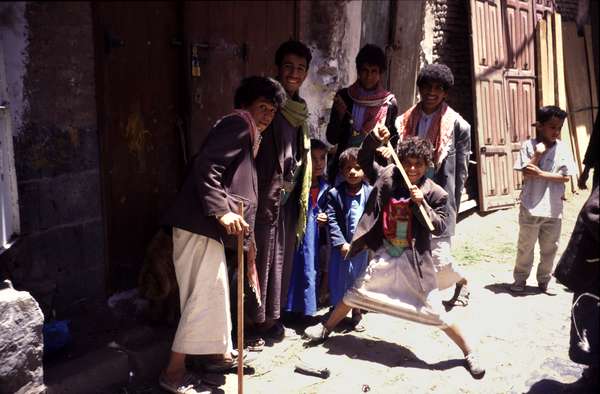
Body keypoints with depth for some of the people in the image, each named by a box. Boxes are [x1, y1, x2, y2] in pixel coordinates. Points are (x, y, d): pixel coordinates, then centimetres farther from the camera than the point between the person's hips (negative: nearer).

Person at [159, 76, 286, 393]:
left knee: (215, 291, 20)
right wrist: (221, 212, -30)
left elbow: (243, 194, 27)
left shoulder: (249, 137, 24)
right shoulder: (236, 125, -7)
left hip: (209, 226, 10)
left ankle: (220, 352, 36)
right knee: (204, 296, -7)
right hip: (198, 223, -10)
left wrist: (248, 240, 28)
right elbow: (205, 166, -22)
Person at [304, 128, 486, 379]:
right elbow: (364, 160, 2)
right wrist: (374, 140, -16)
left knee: (435, 313, 1)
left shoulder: (434, 193, -10)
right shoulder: (387, 178, -4)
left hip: (414, 259, -3)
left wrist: (421, 204, -24)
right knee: (354, 294, 16)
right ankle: (327, 328, 38)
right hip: (385, 254, 3)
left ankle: (469, 353, 19)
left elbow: (439, 227, -9)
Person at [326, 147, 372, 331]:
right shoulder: (334, 194, -7)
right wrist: (341, 243, -14)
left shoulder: (371, 193, -6)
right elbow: (332, 220, -9)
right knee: (338, 280, 9)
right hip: (341, 246, -1)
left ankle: (356, 315, 32)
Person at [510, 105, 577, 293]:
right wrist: (538, 154, -19)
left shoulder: (562, 148, 0)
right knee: (525, 246, 9)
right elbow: (526, 175, -11)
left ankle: (544, 279, 28)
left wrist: (541, 173, -16)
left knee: (549, 248, 12)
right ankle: (520, 278, 23)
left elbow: (566, 176, -5)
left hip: (553, 208, 2)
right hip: (531, 208, -2)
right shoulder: (528, 146, -6)